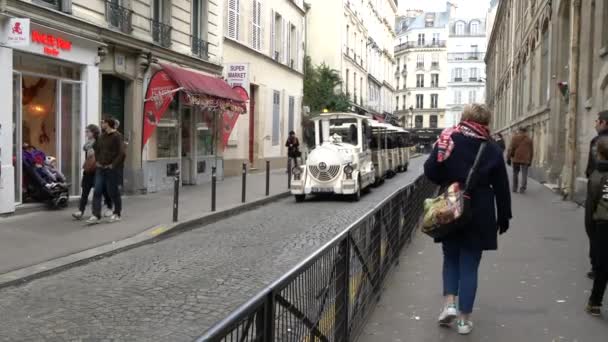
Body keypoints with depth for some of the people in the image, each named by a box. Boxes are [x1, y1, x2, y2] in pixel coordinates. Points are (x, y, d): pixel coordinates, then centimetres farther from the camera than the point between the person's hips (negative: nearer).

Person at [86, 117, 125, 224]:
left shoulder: (117, 136, -10)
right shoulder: (102, 136, 12)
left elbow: (121, 153, -17)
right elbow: (96, 148, 29)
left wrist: (113, 165, -17)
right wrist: (97, 161, 18)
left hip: (111, 169, -6)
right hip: (100, 168, 7)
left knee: (113, 192, 4)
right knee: (97, 192, -2)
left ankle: (117, 214, 21)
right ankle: (96, 216, -3)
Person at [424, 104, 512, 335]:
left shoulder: (447, 140, -4)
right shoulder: (493, 151, -4)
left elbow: (430, 172, -6)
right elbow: (501, 189, 0)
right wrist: (504, 218, 9)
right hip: (478, 217, -1)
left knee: (451, 258, 19)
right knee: (469, 264, 7)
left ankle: (449, 304, 4)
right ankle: (464, 319, 11)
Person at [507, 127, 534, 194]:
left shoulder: (515, 137, 3)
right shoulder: (529, 139, 10)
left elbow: (511, 148, -4)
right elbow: (531, 151, 10)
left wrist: (509, 158, -1)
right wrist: (530, 161, 16)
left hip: (516, 159, 0)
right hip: (525, 160, 0)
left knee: (515, 173, 11)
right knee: (524, 174, 1)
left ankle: (515, 188, 13)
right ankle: (522, 189, -8)